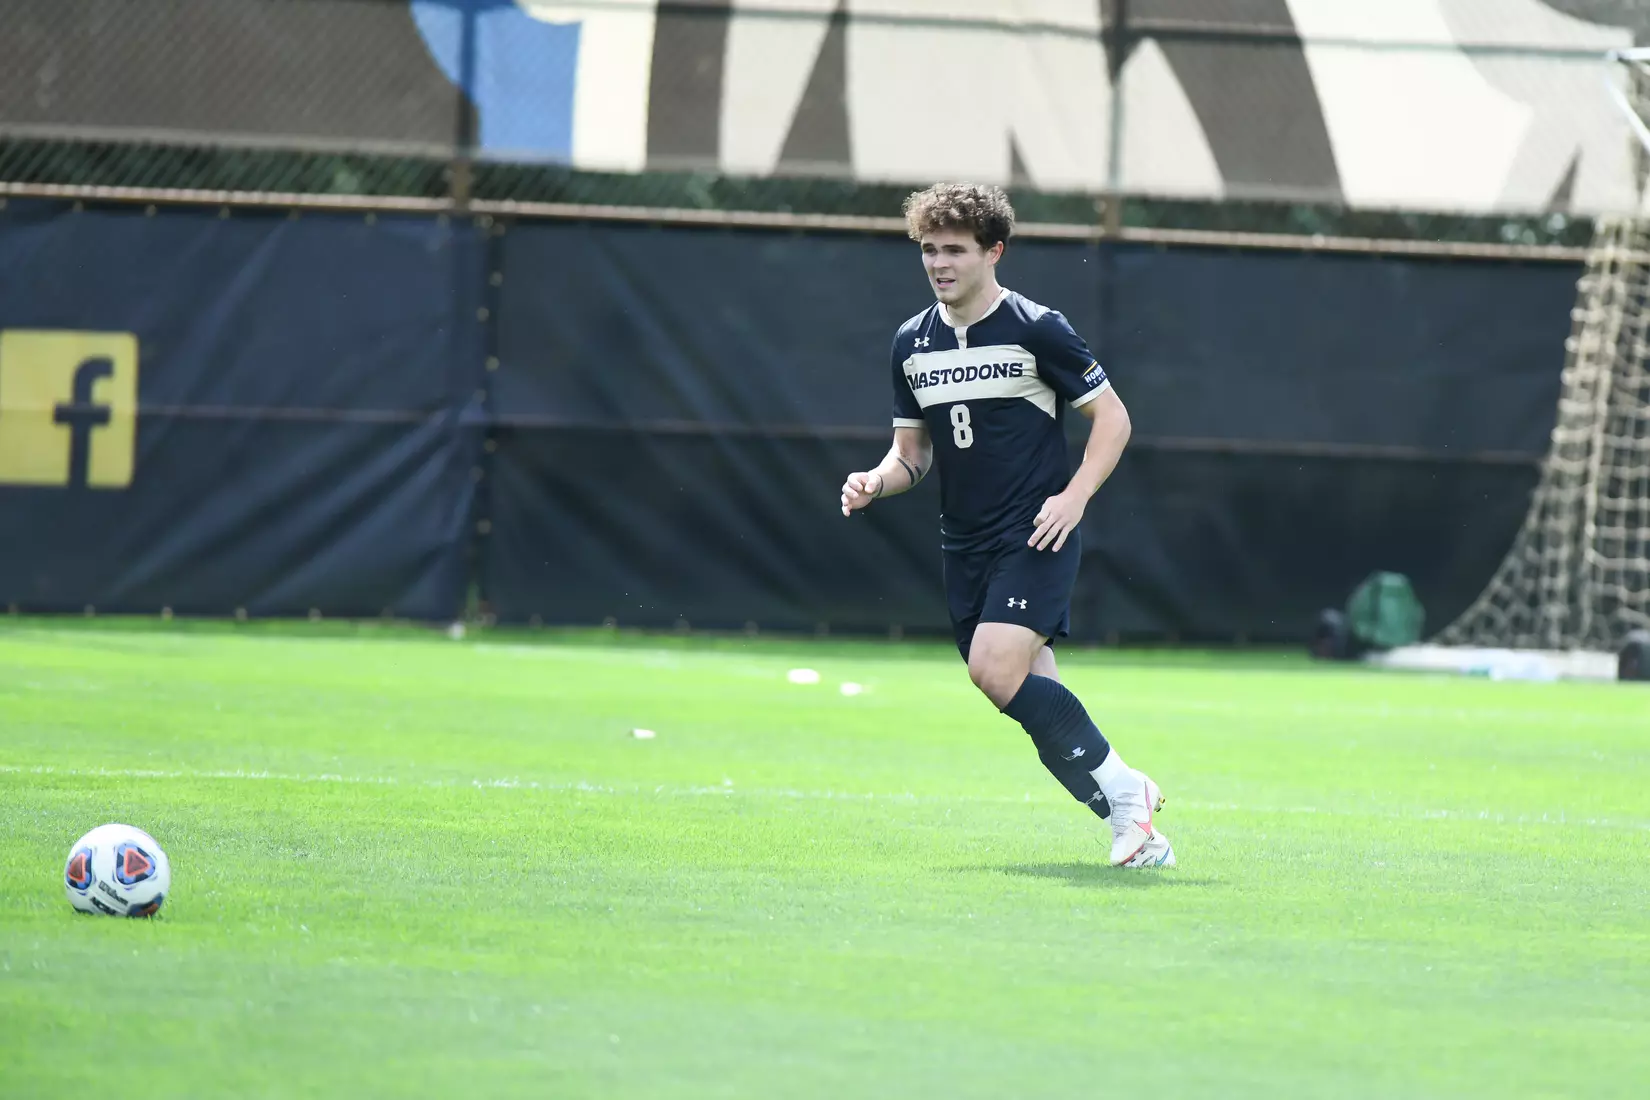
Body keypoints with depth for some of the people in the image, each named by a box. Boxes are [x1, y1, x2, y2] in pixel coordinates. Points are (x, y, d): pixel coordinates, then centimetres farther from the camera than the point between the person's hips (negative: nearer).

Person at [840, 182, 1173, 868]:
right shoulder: (912, 343, 9)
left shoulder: (1035, 329, -7)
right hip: (964, 544, 6)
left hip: (1035, 535, -6)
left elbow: (1112, 415, -2)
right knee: (1030, 695, 1)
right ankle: (1128, 812, 10)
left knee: (997, 670, -22)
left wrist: (1074, 496, -15)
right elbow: (913, 451, 17)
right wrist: (876, 481, -5)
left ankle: (1117, 784, -8)